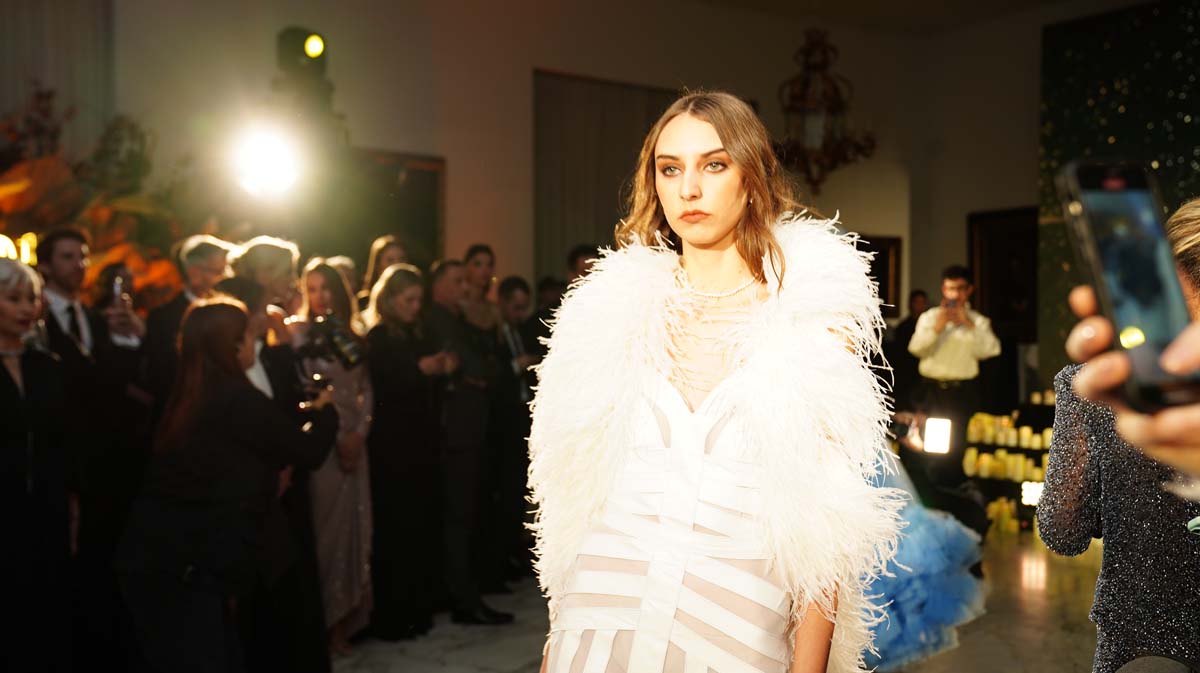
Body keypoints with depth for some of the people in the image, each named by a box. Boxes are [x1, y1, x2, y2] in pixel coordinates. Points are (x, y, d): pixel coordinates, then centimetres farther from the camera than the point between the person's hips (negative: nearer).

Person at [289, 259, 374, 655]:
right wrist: (336, 437, -12)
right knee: (324, 528, -3)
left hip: (353, 441, 5)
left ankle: (345, 616, 17)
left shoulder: (351, 334, 13)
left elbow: (366, 388, 10)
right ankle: (321, 621, 9)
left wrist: (359, 433, -4)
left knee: (353, 526, 7)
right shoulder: (297, 330, -2)